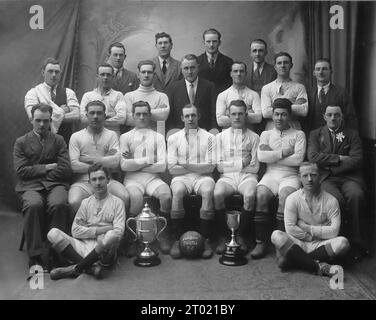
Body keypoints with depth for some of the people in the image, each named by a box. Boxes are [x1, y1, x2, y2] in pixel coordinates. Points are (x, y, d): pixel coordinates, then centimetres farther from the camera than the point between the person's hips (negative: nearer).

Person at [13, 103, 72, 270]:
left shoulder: (58, 140, 16)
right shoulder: (21, 142, 15)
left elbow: (65, 170, 4)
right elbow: (21, 170, 1)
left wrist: (36, 171, 2)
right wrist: (46, 168, -2)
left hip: (55, 184, 1)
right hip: (31, 186, 0)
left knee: (59, 204, -33)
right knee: (33, 205, -34)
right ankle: (34, 255, -23)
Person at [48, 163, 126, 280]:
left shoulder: (117, 202, 7)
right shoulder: (86, 202, 17)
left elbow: (118, 232, -5)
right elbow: (75, 231, 5)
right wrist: (102, 229, -4)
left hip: (104, 250, -3)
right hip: (84, 246, 3)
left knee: (111, 236, -37)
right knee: (53, 233, -17)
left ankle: (76, 268, -21)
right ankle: (90, 267, -27)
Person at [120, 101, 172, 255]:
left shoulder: (158, 137, 15)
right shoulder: (125, 137, 14)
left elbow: (162, 166, 1)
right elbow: (124, 165, -1)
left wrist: (135, 163, -1)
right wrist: (149, 159, -2)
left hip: (153, 178, 1)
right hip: (132, 179, -1)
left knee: (166, 194, -31)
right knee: (135, 197, -35)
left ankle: (163, 236, -11)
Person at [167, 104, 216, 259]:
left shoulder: (208, 137, 10)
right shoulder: (173, 138, 11)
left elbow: (210, 166, -1)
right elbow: (172, 168, 0)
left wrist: (188, 166, -11)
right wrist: (199, 167, -3)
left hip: (203, 177, 0)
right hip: (181, 177, 0)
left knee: (208, 191, -33)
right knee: (177, 191, -33)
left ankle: (206, 240, -26)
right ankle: (176, 241, -25)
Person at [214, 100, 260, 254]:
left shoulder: (254, 137, 11)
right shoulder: (220, 136, 14)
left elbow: (255, 167, 3)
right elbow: (219, 166, 5)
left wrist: (230, 165, -1)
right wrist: (240, 163, -3)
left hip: (247, 176, 0)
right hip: (227, 177, 1)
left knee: (250, 195, -34)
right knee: (217, 194, -32)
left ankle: (242, 236, -15)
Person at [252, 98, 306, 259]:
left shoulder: (298, 134, 12)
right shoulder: (266, 134, 19)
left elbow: (298, 159, -5)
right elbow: (261, 156, 0)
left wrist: (272, 156, -2)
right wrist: (283, 153, -5)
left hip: (290, 175, -2)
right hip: (270, 174, 2)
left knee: (285, 195, -34)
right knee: (260, 195, -29)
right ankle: (260, 242, -24)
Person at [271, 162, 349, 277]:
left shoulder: (330, 201, -2)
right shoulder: (292, 199, -2)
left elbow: (334, 231, -11)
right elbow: (290, 229, -8)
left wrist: (307, 228, -9)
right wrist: (311, 236, -7)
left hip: (321, 246, 0)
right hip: (299, 244, 0)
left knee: (342, 243, -29)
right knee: (276, 236, -27)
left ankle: (296, 260, -22)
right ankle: (319, 267, -28)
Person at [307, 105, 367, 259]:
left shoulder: (352, 134, 17)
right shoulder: (315, 134, 18)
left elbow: (357, 160, 2)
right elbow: (313, 157, 0)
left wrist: (332, 167, -4)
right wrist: (339, 158, -3)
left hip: (348, 177, 1)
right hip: (325, 178, -1)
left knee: (356, 196, -33)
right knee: (336, 198, -33)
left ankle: (357, 243, -21)